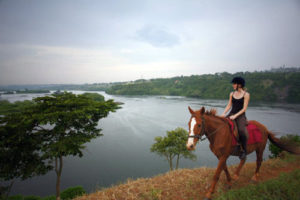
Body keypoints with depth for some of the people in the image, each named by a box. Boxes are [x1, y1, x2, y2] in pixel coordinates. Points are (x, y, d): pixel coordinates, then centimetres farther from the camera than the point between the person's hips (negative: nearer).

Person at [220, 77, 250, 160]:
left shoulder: (246, 94, -3)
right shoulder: (232, 94, 11)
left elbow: (244, 108, -8)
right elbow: (229, 105, 11)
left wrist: (235, 116, -18)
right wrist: (224, 113, -5)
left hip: (240, 115, -5)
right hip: (231, 114, 5)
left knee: (241, 130, -31)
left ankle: (244, 150, -12)